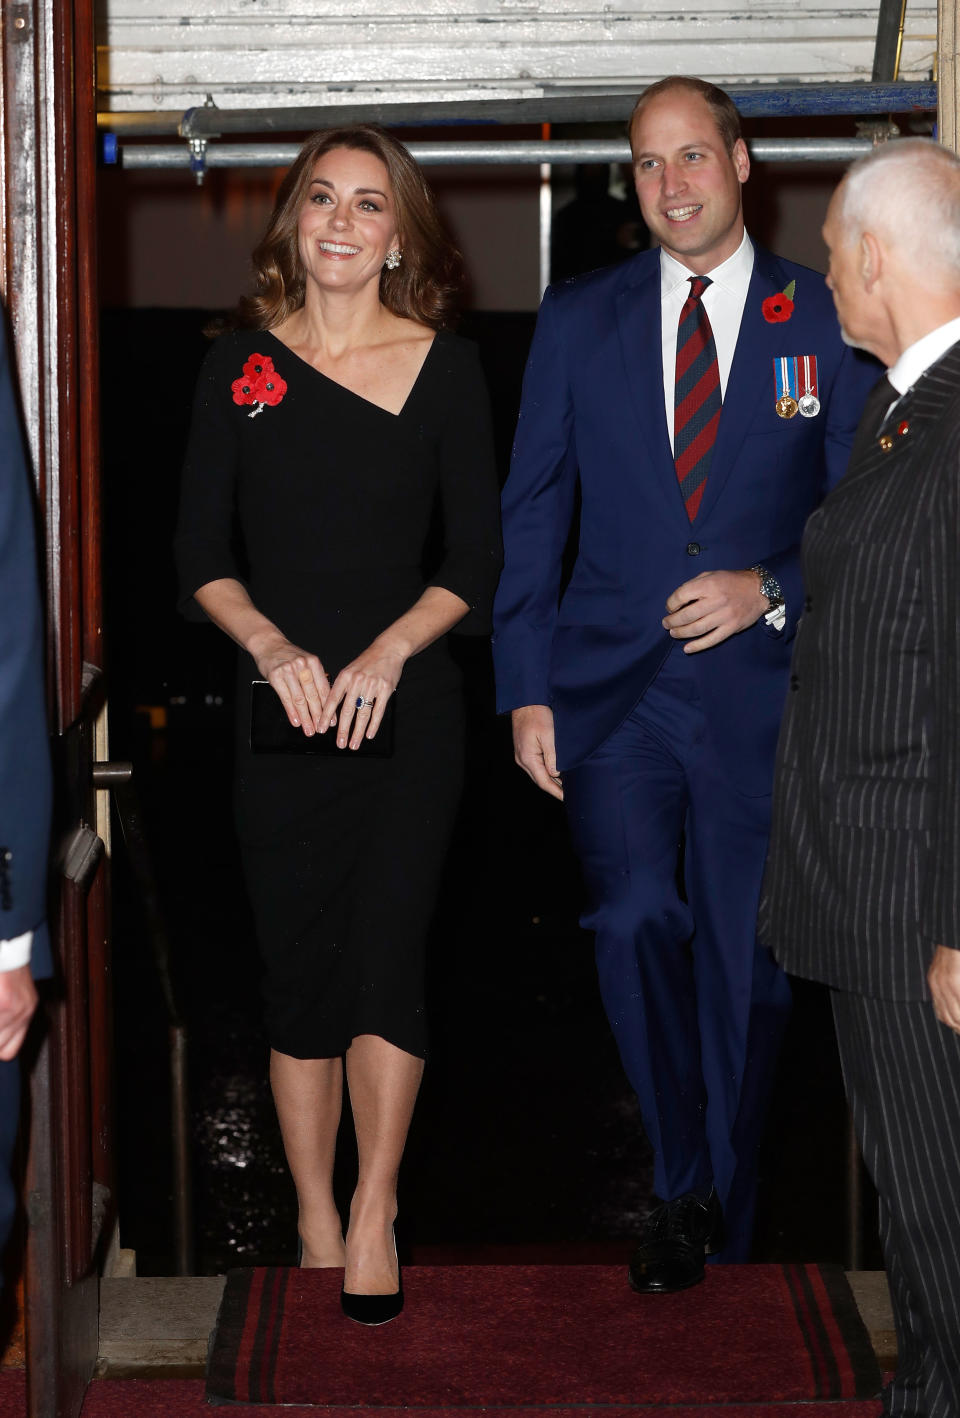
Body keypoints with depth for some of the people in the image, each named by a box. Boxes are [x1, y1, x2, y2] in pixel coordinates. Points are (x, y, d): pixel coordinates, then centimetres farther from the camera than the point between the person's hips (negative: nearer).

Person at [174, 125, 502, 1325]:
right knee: (298, 967, 5)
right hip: (280, 704, 1)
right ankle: (315, 1224, 17)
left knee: (385, 953, -6)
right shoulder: (240, 366, 4)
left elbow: (476, 558, 1)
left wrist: (388, 649, -13)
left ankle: (373, 1214, 10)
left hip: (407, 700, -1)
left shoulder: (446, 368, 1)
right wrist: (272, 646, -12)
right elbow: (200, 553, 4)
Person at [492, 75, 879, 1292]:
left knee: (744, 962, 7)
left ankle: (722, 1225, 27)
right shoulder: (578, 320, 7)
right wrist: (525, 689, 1)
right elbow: (531, 512, 7)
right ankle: (685, 1187, 1)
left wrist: (772, 590, -13)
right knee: (635, 920, -19)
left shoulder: (827, 323, 3)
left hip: (761, 689, 0)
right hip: (612, 688, 0)